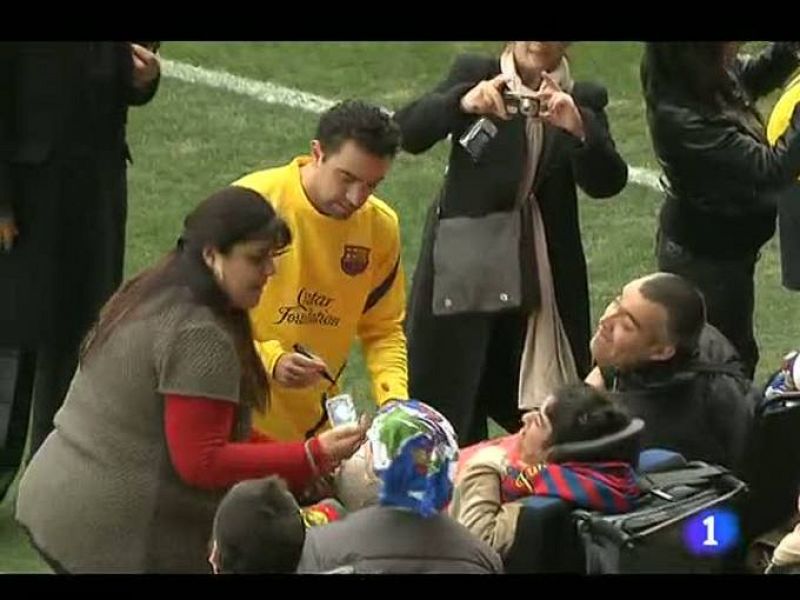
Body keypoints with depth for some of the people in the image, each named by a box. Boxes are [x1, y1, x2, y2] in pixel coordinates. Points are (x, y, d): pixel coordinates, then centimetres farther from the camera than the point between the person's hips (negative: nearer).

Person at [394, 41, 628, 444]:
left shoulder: (584, 102, 5)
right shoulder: (474, 75, 1)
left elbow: (607, 182, -10)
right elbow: (409, 133, -13)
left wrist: (578, 129, -31)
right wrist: (462, 103, -33)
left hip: (538, 279, 2)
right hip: (462, 271, -1)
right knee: (451, 411, 0)